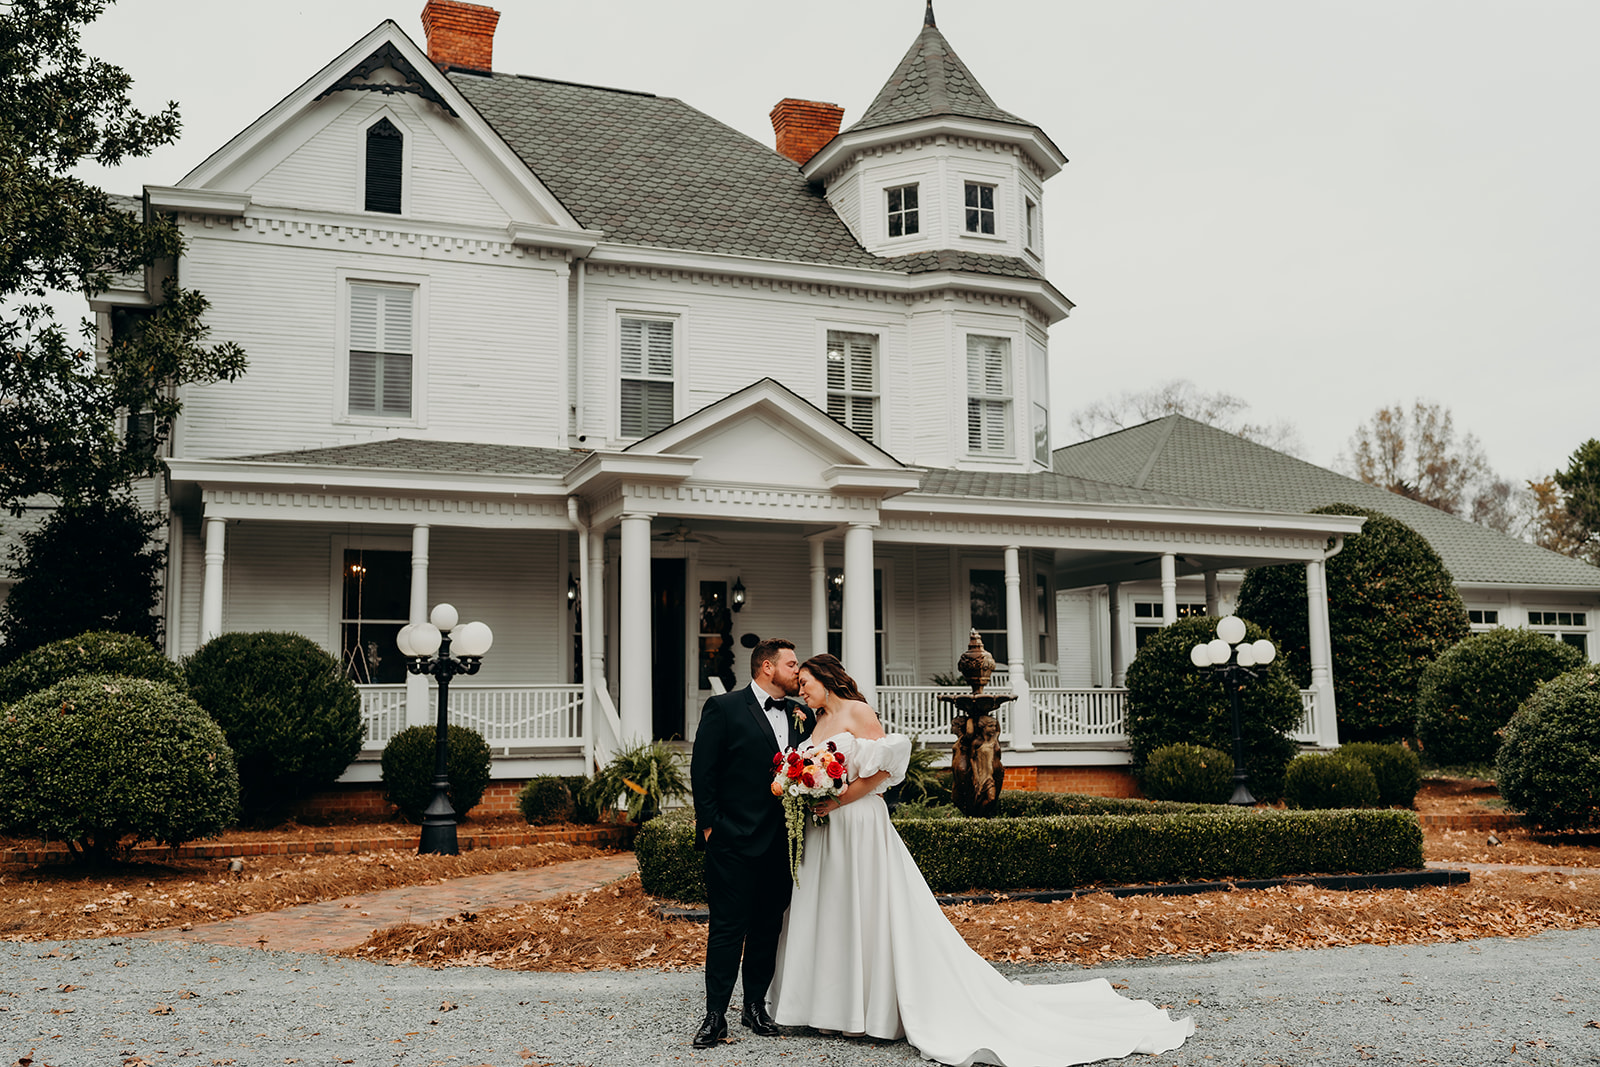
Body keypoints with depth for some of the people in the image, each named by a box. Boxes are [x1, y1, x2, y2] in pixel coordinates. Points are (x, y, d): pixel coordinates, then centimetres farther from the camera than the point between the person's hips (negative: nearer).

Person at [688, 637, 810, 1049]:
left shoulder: (798, 714, 12)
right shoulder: (724, 707, -4)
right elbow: (702, 771, -6)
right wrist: (710, 825, -9)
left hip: (781, 841, 5)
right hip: (734, 840, -5)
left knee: (769, 926, 12)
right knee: (728, 926, -2)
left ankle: (755, 1006, 24)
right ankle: (716, 1016, 5)